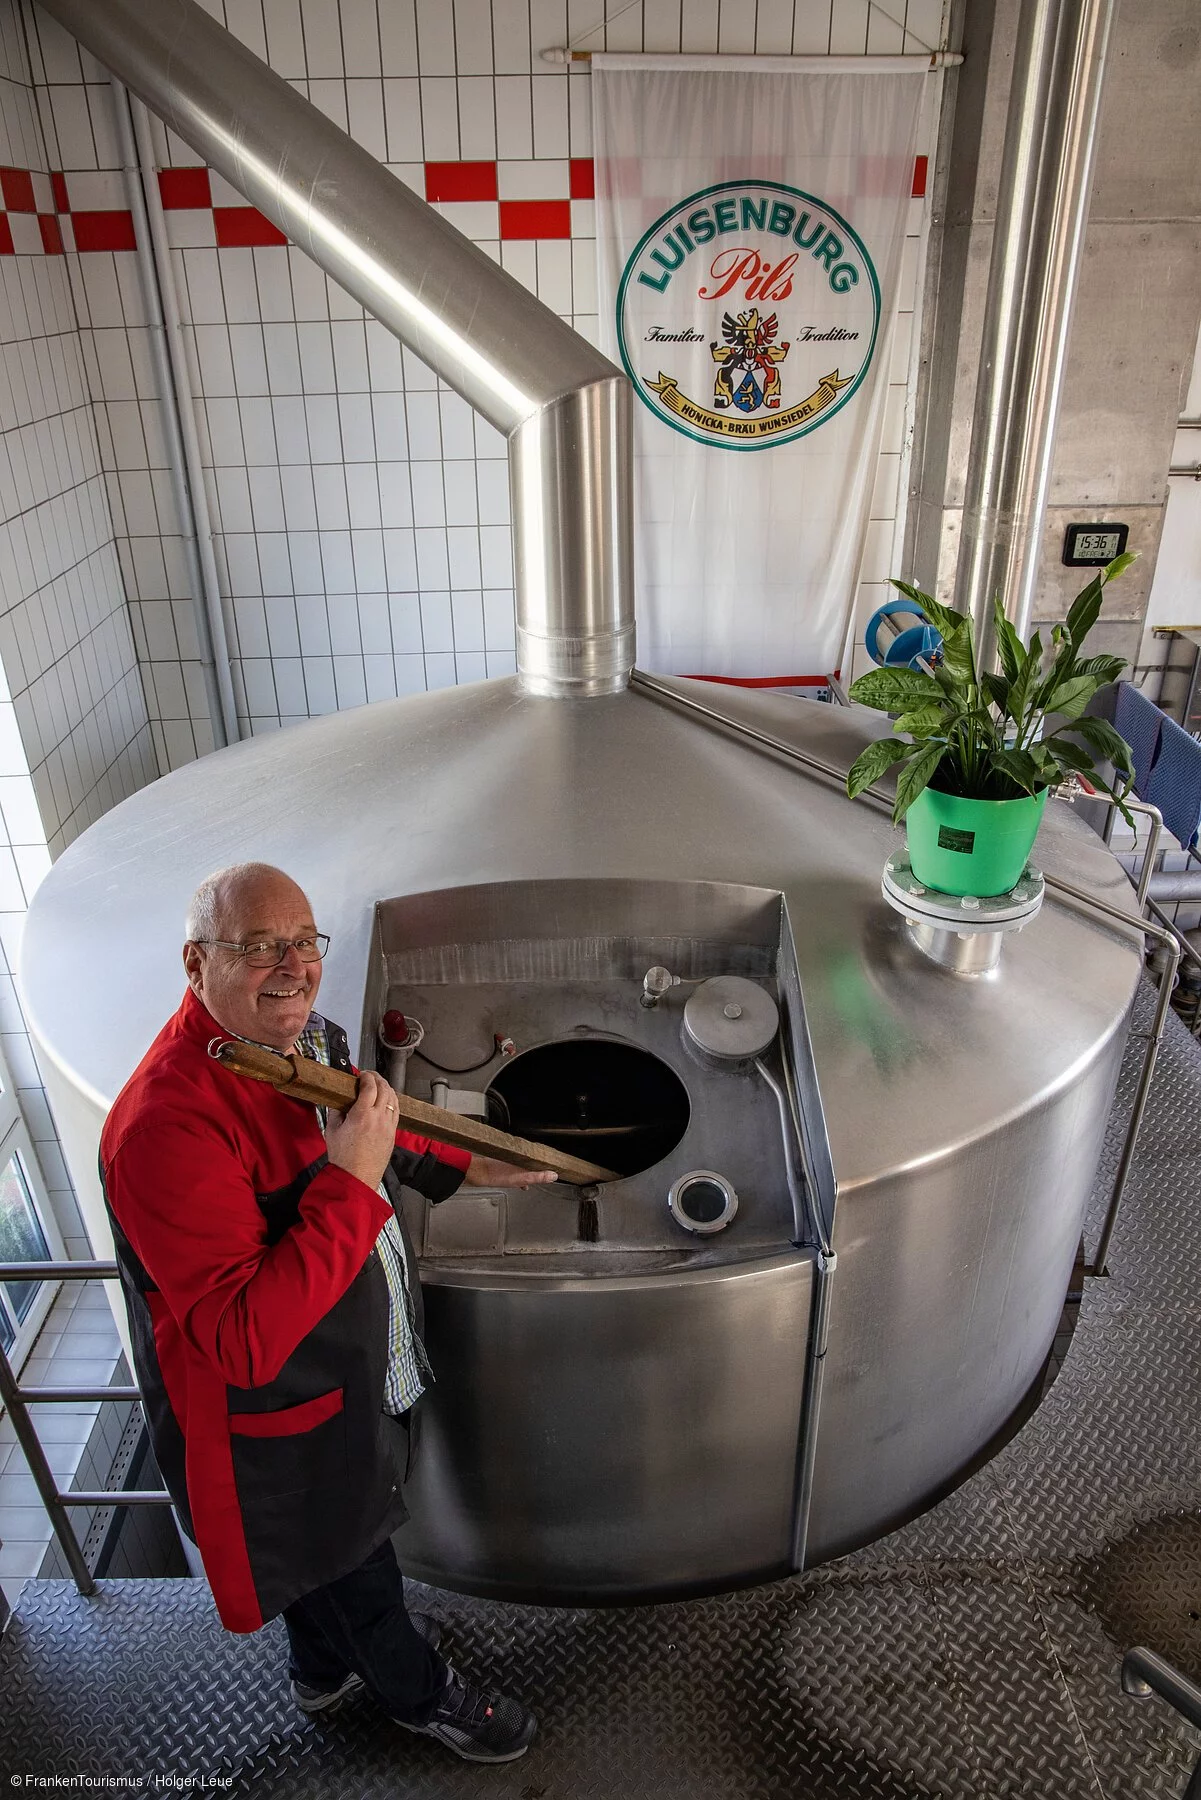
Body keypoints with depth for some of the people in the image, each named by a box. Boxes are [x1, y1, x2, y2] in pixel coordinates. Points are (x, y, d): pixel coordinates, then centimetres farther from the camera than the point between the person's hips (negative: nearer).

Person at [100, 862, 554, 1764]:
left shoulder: (305, 1038, -9)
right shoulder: (169, 1122, -39)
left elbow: (368, 1136, 14)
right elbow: (243, 1339, -39)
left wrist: (463, 1168, 8)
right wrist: (352, 1184, -40)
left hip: (348, 1371, 8)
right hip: (278, 1422, -8)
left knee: (334, 1544, 33)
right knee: (348, 1554, 21)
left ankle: (325, 1664, 63)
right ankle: (420, 1692, 51)